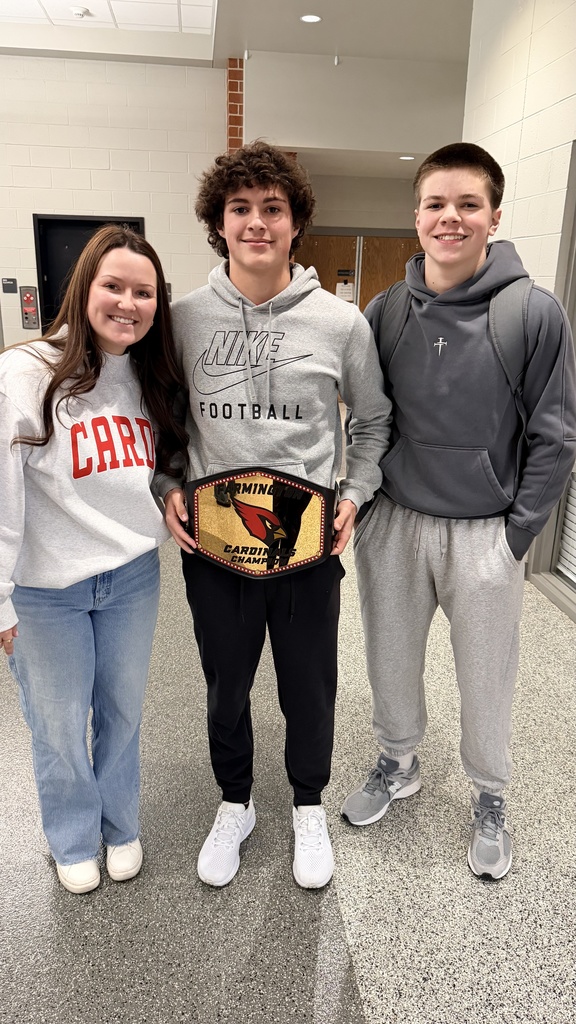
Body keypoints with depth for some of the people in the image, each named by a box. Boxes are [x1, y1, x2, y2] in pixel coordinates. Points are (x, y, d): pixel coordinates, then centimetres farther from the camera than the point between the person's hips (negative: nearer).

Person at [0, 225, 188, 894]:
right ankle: (73, 840, 42)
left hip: (133, 576, 5)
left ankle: (120, 826, 45)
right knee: (60, 726, 14)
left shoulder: (152, 380, 3)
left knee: (123, 713, 20)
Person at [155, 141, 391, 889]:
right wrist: (168, 490, -6)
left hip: (309, 546, 0)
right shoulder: (184, 319, -3)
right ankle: (234, 805, 45)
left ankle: (309, 807, 44)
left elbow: (375, 421, 7)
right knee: (225, 687, 18)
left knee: (310, 690, 15)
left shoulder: (341, 322, -5)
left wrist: (354, 496, -5)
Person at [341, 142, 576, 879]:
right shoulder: (385, 312, 0)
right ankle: (397, 763, 45)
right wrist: (366, 501, 2)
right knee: (391, 661, 18)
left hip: (485, 534, -2)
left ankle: (489, 797, 40)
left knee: (486, 677, 13)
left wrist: (516, 533, -9)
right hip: (393, 523, 3)